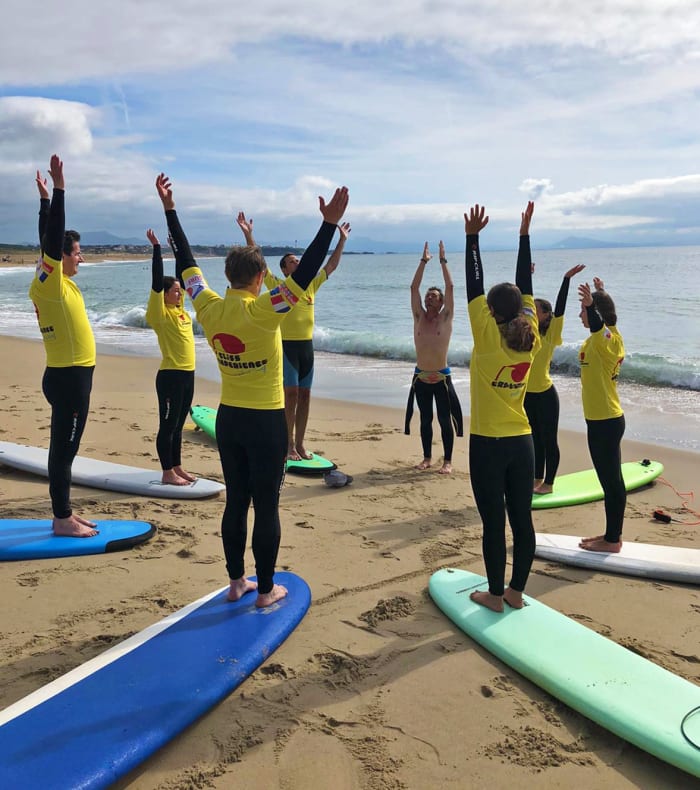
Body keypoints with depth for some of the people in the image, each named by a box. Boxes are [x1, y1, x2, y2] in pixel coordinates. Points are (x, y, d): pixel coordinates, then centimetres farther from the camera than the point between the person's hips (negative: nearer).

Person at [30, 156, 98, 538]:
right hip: (68, 377, -10)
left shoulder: (52, 280, 11)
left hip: (69, 375, 10)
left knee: (64, 446, 13)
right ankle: (62, 520, 2)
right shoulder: (50, 280, -12)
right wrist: (57, 189, -23)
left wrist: (45, 197, 27)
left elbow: (47, 235, 22)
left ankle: (64, 514, 22)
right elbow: (51, 238, -23)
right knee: (64, 447, -4)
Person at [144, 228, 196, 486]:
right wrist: (156, 248, -21)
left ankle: (177, 468, 24)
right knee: (168, 424, 0)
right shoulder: (161, 314, -10)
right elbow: (157, 281, -19)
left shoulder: (181, 311, 11)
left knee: (178, 425, 15)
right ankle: (167, 473, 7)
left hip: (187, 374, 8)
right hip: (170, 375, -8)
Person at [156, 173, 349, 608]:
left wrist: (170, 210, 15)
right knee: (266, 506, 5)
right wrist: (330, 225, -27)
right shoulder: (261, 311, -20)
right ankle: (266, 589, 16)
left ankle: (237, 581, 27)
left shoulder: (209, 308, -4)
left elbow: (186, 263, 7)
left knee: (236, 501, 15)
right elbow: (304, 274, -26)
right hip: (266, 423, -6)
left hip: (228, 418, 6)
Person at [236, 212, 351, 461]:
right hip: (286, 345, -5)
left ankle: (300, 444, 16)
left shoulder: (311, 285, 11)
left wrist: (342, 240, 18)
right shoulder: (278, 286, -2)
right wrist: (248, 235, -17)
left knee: (304, 395, 7)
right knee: (291, 394, -7)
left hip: (307, 345, 5)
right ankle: (289, 445, 1)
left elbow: (331, 266, 18)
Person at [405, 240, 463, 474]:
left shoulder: (446, 318, -2)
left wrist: (443, 260, -4)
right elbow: (414, 287, 1)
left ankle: (447, 461, 8)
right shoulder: (419, 317, 5)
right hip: (420, 377, 3)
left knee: (445, 419, 1)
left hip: (441, 377, -3)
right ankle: (427, 458, 21)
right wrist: (424, 261, 1)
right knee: (425, 419, 10)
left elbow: (450, 287, -8)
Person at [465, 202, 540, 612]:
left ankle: (495, 595, 13)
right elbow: (525, 286, 7)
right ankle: (516, 591, 21)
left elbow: (474, 286, -10)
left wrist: (473, 238, -6)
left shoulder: (488, 338, -13)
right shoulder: (530, 340, 0)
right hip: (522, 442, 5)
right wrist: (525, 234, 11)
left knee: (494, 522, 3)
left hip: (489, 444, -5)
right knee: (522, 519, 10)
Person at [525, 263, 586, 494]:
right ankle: (538, 479, 25)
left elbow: (560, 308, -17)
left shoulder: (551, 334, -8)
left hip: (545, 394, -5)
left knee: (549, 439, 4)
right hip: (527, 394, 6)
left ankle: (549, 483, 12)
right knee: (535, 439, 14)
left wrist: (567, 279, -23)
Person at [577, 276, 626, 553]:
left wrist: (591, 304, -59)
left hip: (604, 422, -10)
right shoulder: (610, 336, 10)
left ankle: (612, 540, 6)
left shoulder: (605, 339, -17)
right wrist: (601, 292, 44)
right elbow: (603, 320, 33)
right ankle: (613, 535, 25)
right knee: (611, 479, 15)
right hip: (607, 419, 10)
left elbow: (598, 324, -41)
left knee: (611, 480, -2)